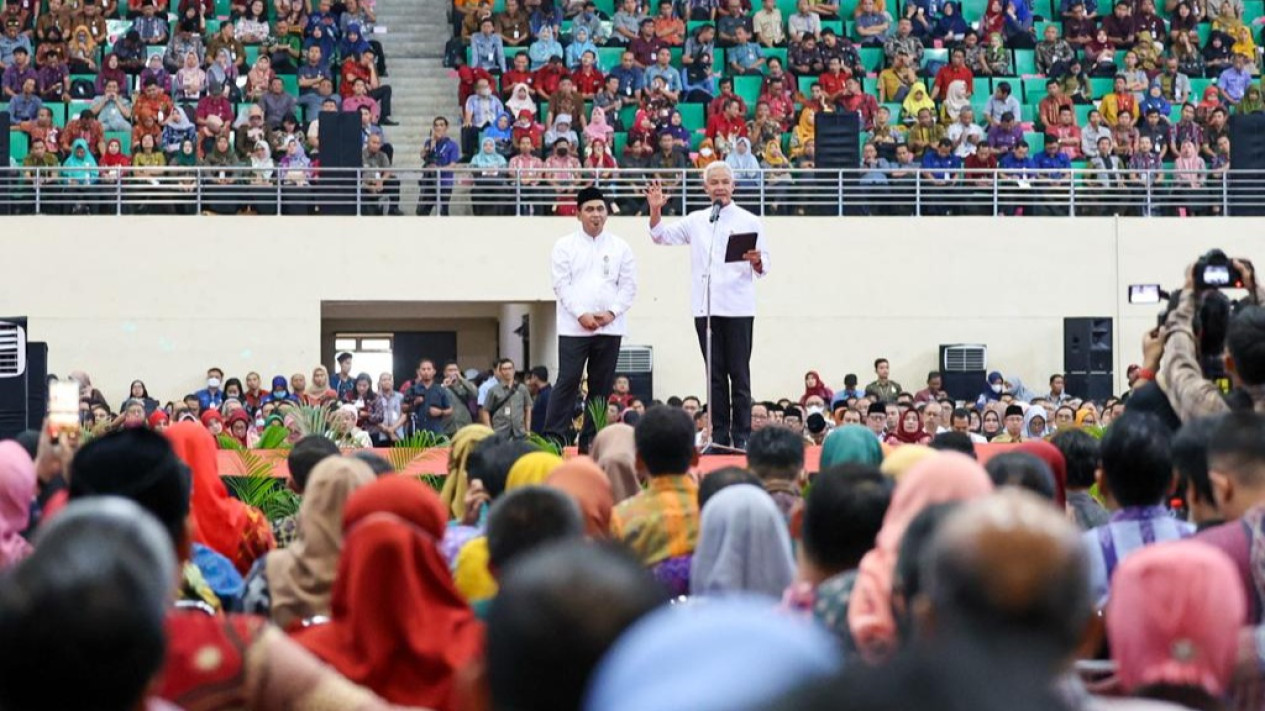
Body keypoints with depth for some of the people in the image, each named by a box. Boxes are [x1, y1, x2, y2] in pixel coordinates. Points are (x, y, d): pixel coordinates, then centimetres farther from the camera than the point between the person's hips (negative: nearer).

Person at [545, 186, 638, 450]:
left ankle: (590, 441, 10)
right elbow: (561, 284, -2)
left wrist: (611, 313, -9)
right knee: (567, 381, -9)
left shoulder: (620, 248, 9)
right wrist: (581, 315, -12)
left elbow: (628, 286, 6)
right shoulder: (565, 246, 4)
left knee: (601, 385, 5)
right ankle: (553, 436, -9)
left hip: (610, 327, 3)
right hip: (573, 326, -3)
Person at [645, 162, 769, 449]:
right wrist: (655, 210, -4)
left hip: (738, 308, -3)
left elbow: (763, 266, 1)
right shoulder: (695, 221, 13)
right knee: (715, 374, 5)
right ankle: (719, 437, 8)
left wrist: (756, 261, -22)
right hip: (705, 307, 3)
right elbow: (661, 236, 12)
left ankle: (741, 436, -2)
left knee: (739, 373, -3)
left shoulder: (749, 222, 4)